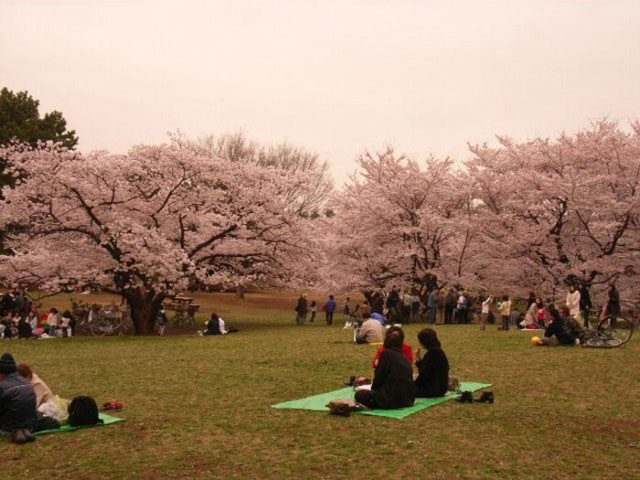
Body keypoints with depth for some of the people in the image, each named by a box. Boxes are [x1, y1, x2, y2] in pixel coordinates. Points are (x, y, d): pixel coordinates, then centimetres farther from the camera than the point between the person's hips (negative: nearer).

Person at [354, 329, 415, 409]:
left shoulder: (387, 354, -10)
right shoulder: (404, 357, 11)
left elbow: (379, 377, -7)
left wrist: (373, 388, 15)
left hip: (393, 399, -8)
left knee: (359, 394, 1)